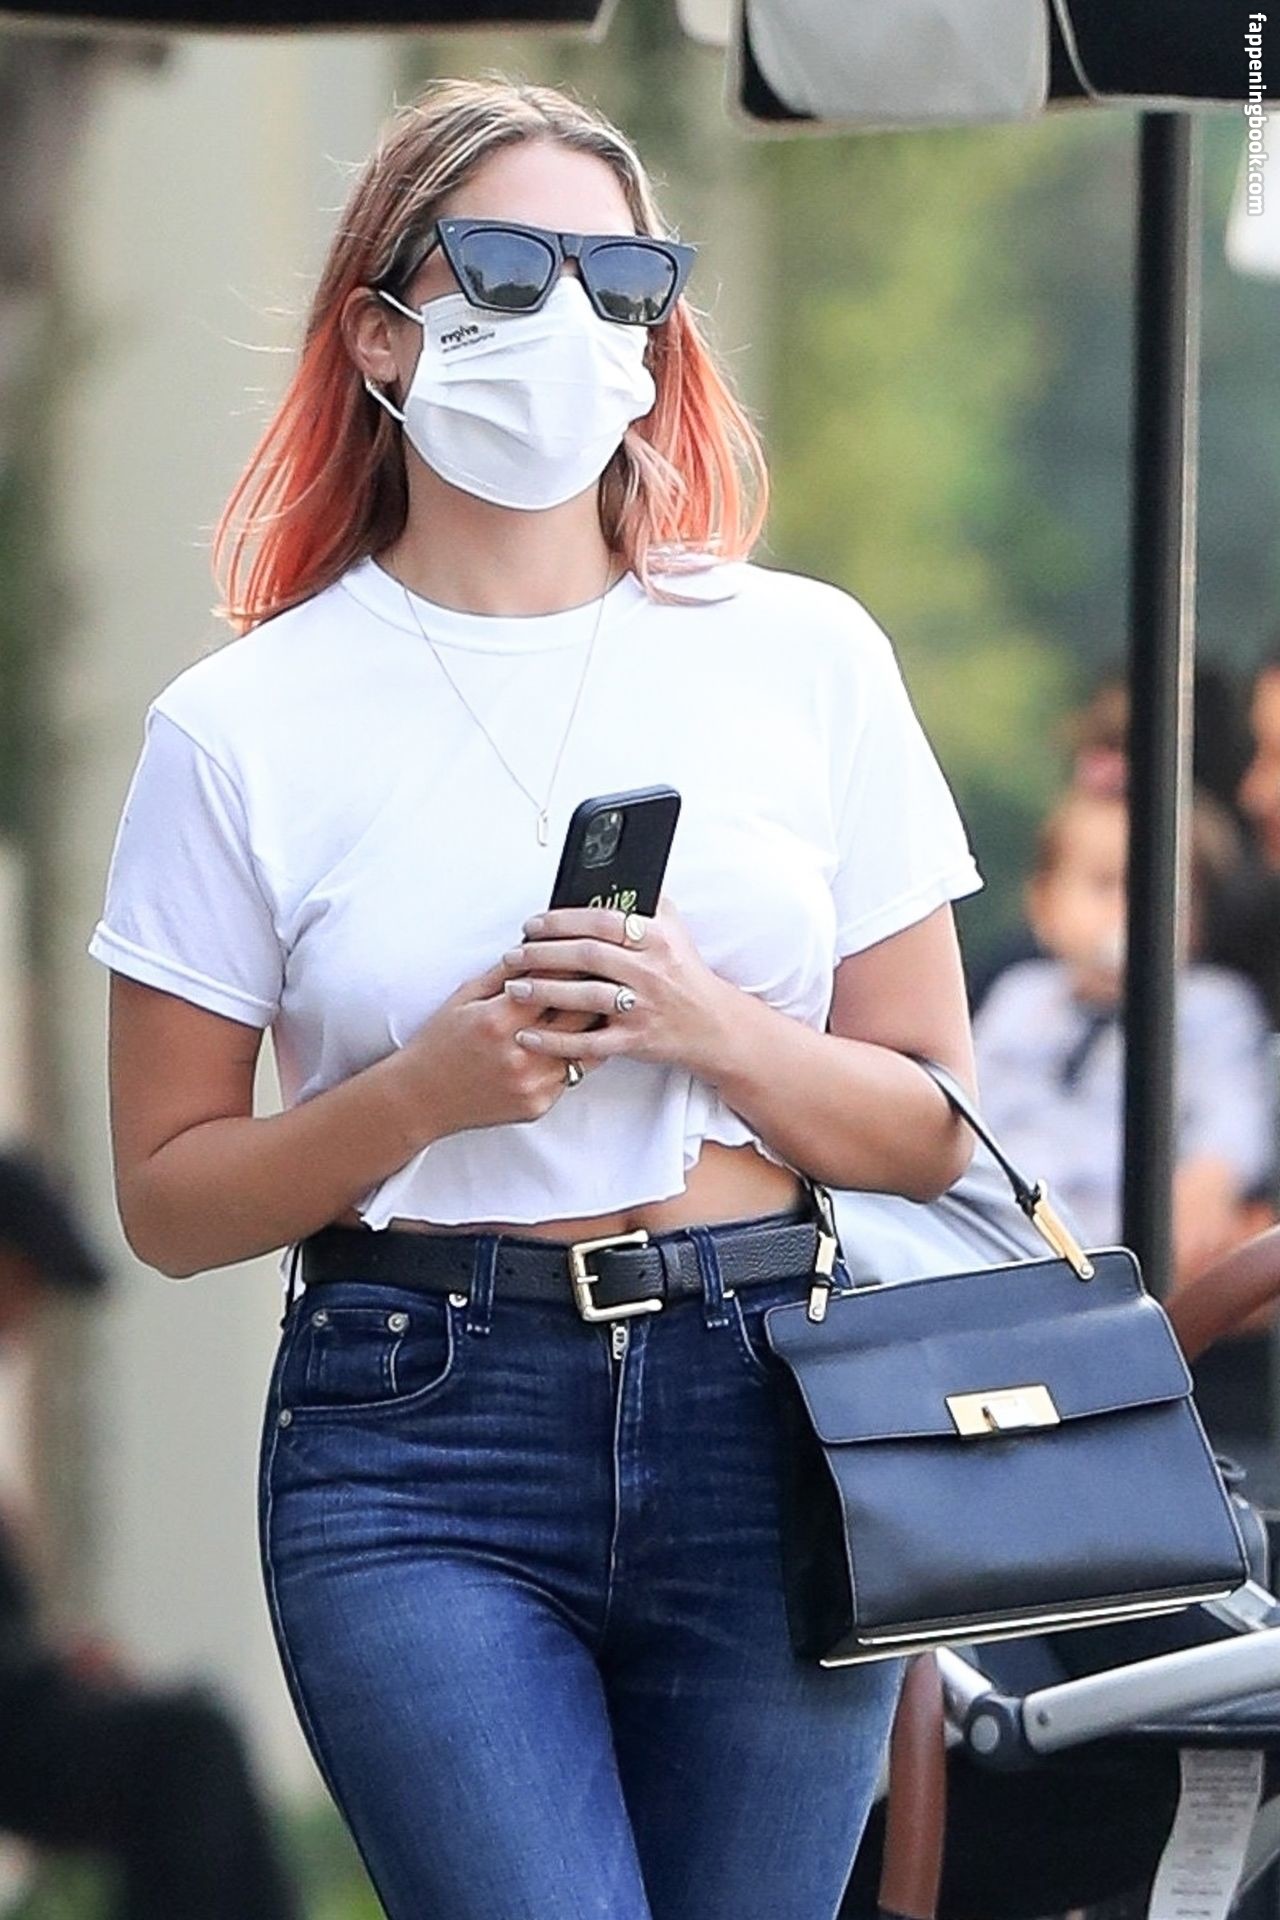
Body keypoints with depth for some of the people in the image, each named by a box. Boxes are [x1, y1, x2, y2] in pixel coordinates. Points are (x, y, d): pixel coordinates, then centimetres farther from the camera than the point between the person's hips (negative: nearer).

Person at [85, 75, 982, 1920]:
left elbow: (935, 1127, 9)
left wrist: (713, 1030, -10)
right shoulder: (250, 727, 2)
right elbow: (169, 1195, 5)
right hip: (419, 1437, -2)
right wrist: (428, 1088, -12)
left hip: (771, 1419, 2)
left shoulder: (805, 658, 7)